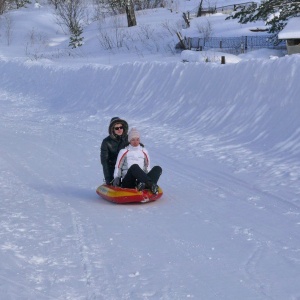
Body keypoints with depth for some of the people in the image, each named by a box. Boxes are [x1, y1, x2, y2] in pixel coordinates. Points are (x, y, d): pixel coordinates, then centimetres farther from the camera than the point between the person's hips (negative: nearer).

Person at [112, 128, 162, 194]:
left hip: (141, 180, 3)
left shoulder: (144, 151, 18)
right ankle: (151, 184, -53)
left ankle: (146, 185, -51)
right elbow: (118, 167, 12)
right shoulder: (124, 151, 10)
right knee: (134, 166, -36)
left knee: (158, 168, -22)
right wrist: (116, 178, -3)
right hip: (127, 183, -3)